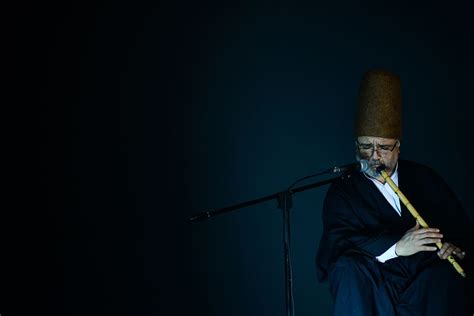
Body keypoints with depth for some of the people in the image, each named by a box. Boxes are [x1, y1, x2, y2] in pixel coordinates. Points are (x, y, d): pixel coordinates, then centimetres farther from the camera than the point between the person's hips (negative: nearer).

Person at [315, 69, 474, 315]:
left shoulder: (424, 177, 14)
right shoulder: (342, 191, 7)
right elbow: (336, 243, -9)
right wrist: (396, 247, -23)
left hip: (430, 275, 1)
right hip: (379, 283, -1)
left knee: (446, 277, -33)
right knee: (348, 268, -32)